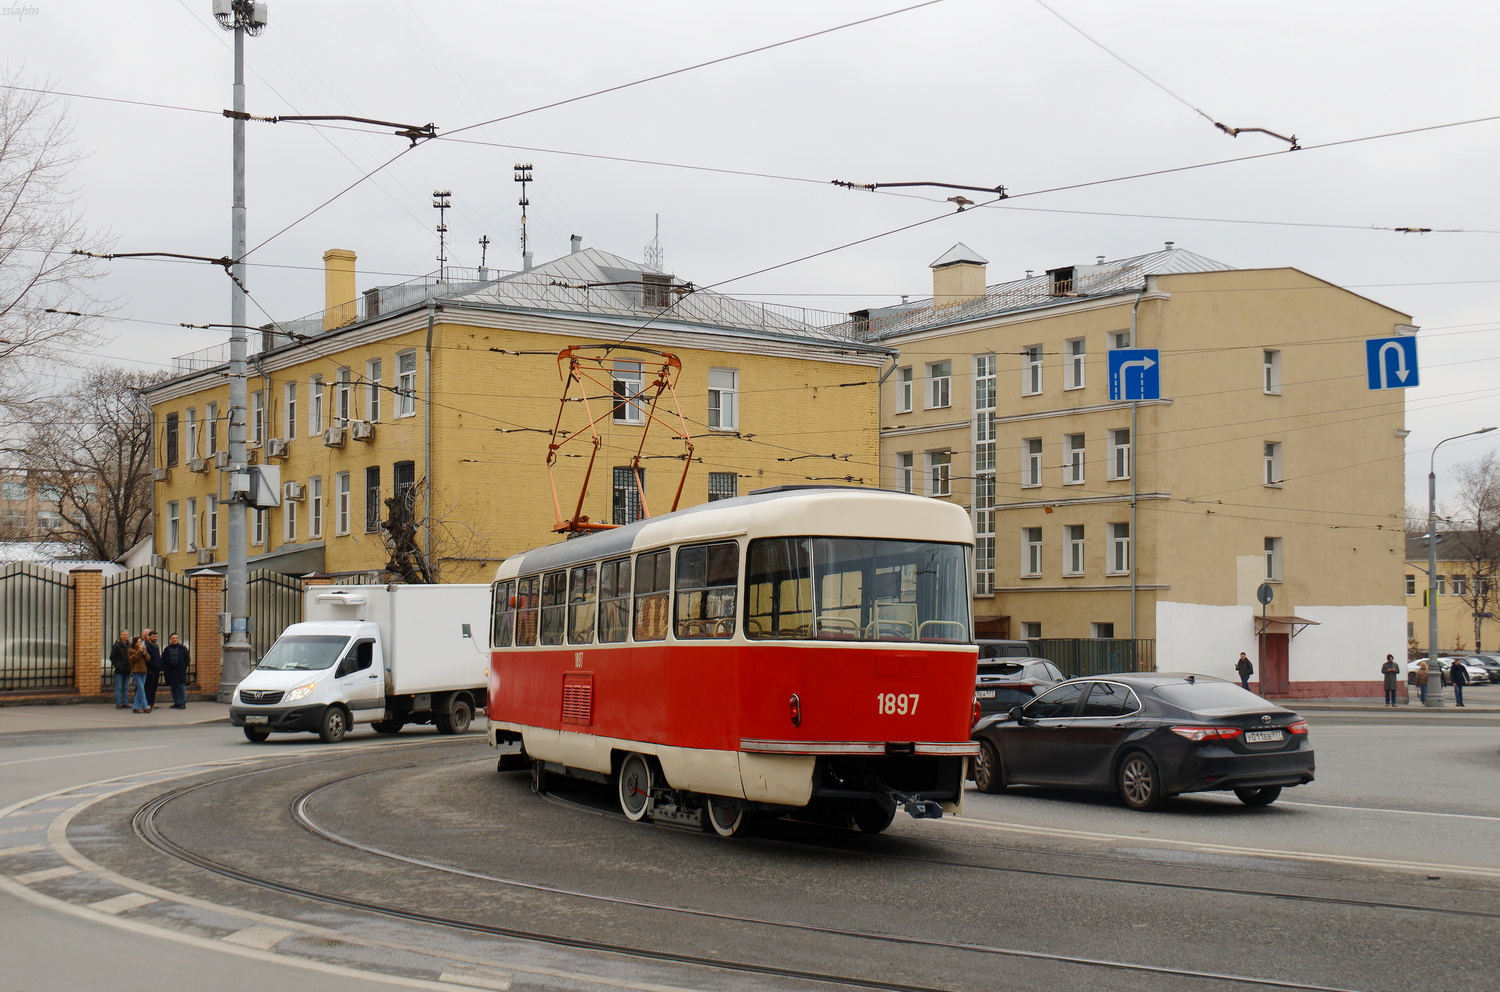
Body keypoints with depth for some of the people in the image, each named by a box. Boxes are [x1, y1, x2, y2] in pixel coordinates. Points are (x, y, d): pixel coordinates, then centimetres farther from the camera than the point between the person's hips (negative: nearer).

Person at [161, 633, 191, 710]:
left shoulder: (182, 648, 3)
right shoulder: (167, 649, 10)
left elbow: (187, 658, 3)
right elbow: (163, 660, 10)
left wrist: (185, 667, -9)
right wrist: (164, 669, -3)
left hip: (180, 671, -3)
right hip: (170, 671, 4)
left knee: (181, 686, -5)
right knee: (173, 688, 8)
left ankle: (183, 703, -3)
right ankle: (176, 702, 16)